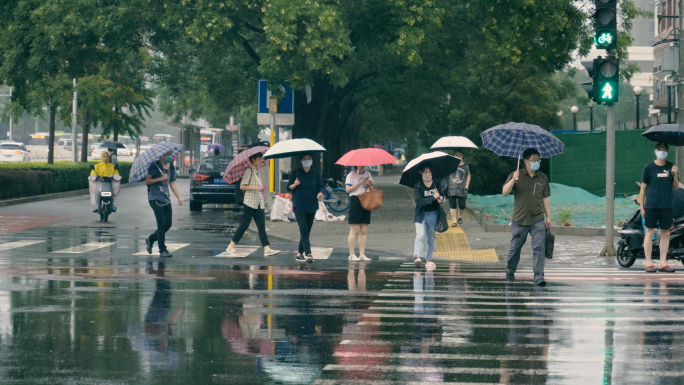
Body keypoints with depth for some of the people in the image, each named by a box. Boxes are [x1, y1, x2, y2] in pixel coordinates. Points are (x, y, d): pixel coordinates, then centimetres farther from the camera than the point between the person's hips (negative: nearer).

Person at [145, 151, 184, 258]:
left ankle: (150, 239, 28)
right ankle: (163, 250, -4)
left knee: (168, 225, 6)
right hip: (155, 199, -7)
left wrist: (179, 197, 5)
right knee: (162, 224, -9)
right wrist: (161, 178, -18)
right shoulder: (155, 166, -6)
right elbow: (147, 181, -8)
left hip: (166, 199, 7)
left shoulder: (171, 167, 13)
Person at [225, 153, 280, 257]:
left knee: (262, 226, -1)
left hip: (259, 203, 8)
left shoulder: (257, 171, 17)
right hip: (249, 203, -8)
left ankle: (267, 249, -9)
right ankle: (231, 247, 7)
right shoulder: (249, 171, -9)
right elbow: (242, 186, -15)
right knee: (244, 225, -4)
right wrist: (256, 188, -19)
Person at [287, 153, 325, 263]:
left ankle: (300, 254, 18)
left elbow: (321, 186, 5)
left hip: (311, 206, 3)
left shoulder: (316, 173, 8)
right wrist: (294, 185, -18)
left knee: (307, 232, 7)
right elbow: (288, 188, 4)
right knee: (304, 231, -14)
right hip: (299, 206, -3)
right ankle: (308, 254, -22)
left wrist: (321, 192, -18)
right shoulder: (296, 173, 4)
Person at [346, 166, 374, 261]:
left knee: (363, 231, 4)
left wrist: (370, 185, -3)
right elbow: (348, 189, -8)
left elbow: (372, 190, 18)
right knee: (354, 230, -8)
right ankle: (351, 255, -5)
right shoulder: (351, 175, 2)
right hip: (355, 200, -5)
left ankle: (362, 255, 5)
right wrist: (359, 183, -14)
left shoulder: (368, 175, 17)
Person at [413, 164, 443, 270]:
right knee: (420, 235, -19)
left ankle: (429, 260, 17)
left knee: (431, 238, 8)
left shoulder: (436, 184, 4)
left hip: (433, 214, 3)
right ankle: (418, 257, -29)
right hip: (421, 214, -3)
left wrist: (441, 198, -7)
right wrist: (433, 198, -23)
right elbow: (418, 201, -17)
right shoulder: (418, 186, -6)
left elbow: (441, 195, 18)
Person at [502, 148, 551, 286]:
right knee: (514, 248, 9)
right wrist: (513, 180, -26)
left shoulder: (542, 178, 9)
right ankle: (510, 272, 30)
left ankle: (539, 277, -12)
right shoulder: (516, 175, 0)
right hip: (519, 220, -1)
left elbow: (545, 198, 15)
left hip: (538, 221, 1)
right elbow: (505, 192, -10)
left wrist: (548, 216, 11)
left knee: (539, 248, -11)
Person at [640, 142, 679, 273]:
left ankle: (663, 263, 11)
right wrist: (641, 207, -1)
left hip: (667, 207, 3)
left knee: (665, 233, 5)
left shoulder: (671, 167, 10)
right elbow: (643, 188, 3)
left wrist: (675, 175, -8)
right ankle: (648, 263, 2)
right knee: (650, 232, -2)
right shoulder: (649, 167, 2)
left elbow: (675, 187, 11)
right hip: (651, 206, -3)